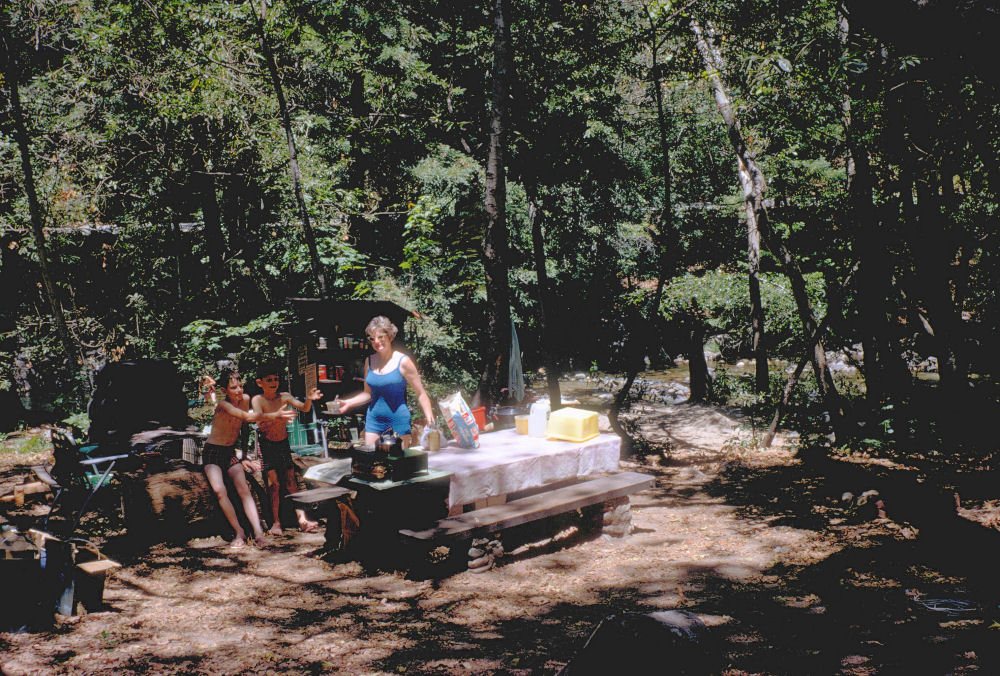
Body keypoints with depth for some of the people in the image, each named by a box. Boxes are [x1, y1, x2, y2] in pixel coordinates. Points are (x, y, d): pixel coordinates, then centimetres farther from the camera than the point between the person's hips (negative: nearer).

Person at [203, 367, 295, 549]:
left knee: (243, 489, -16)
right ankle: (239, 532, -14)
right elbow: (247, 417, -39)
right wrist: (274, 415, -52)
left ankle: (258, 533, -25)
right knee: (219, 490, -24)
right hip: (212, 452, -4)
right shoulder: (223, 405, -21)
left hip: (231, 452, 5)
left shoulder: (245, 399, -1)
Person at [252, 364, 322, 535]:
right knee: (273, 483, -6)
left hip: (284, 444, 3)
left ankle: (302, 520, -5)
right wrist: (277, 417, -39)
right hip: (267, 445, -3)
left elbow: (304, 408, -7)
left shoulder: (284, 397, 0)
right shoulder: (258, 399, -11)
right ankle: (276, 523, 2)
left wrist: (309, 399, -28)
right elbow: (260, 423, -23)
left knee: (291, 481, 1)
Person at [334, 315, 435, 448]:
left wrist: (430, 420, -14)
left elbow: (421, 394, -4)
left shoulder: (402, 362, -7)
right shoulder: (369, 361, 7)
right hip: (374, 420, 4)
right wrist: (348, 403, 6)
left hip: (398, 419, -4)